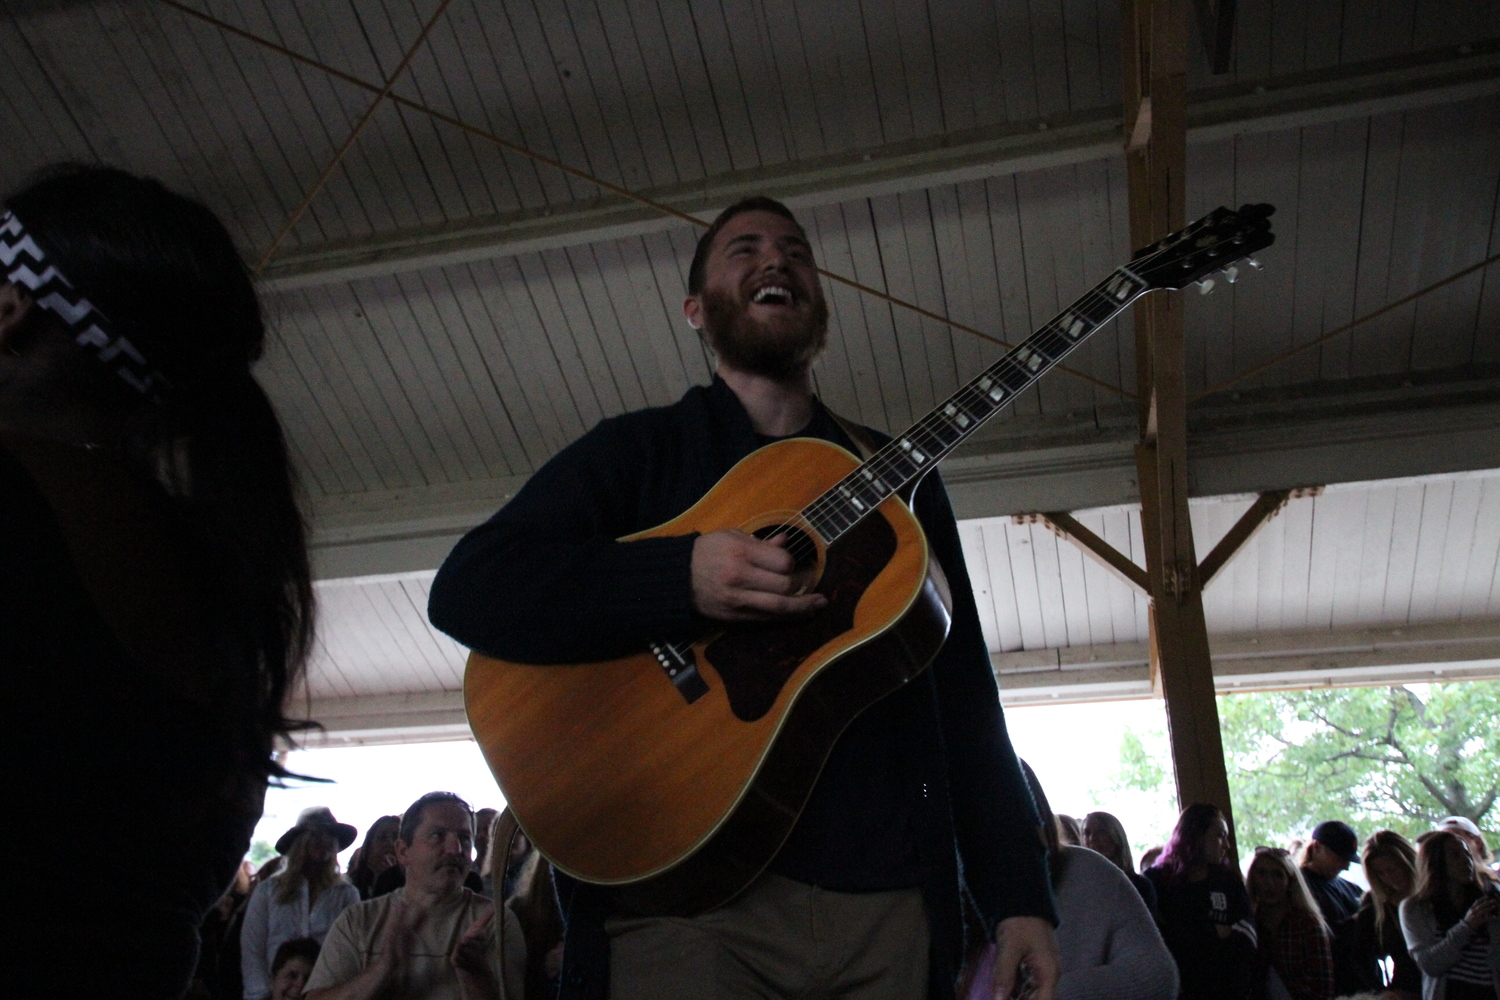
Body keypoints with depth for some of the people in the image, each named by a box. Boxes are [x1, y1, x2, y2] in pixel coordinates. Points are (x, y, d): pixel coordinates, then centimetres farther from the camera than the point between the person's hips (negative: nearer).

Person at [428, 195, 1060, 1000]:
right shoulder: (641, 449, 3)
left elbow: (966, 701, 11)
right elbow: (467, 588, -10)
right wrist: (684, 577, -24)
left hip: (891, 910, 4)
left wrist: (1018, 896, 3)